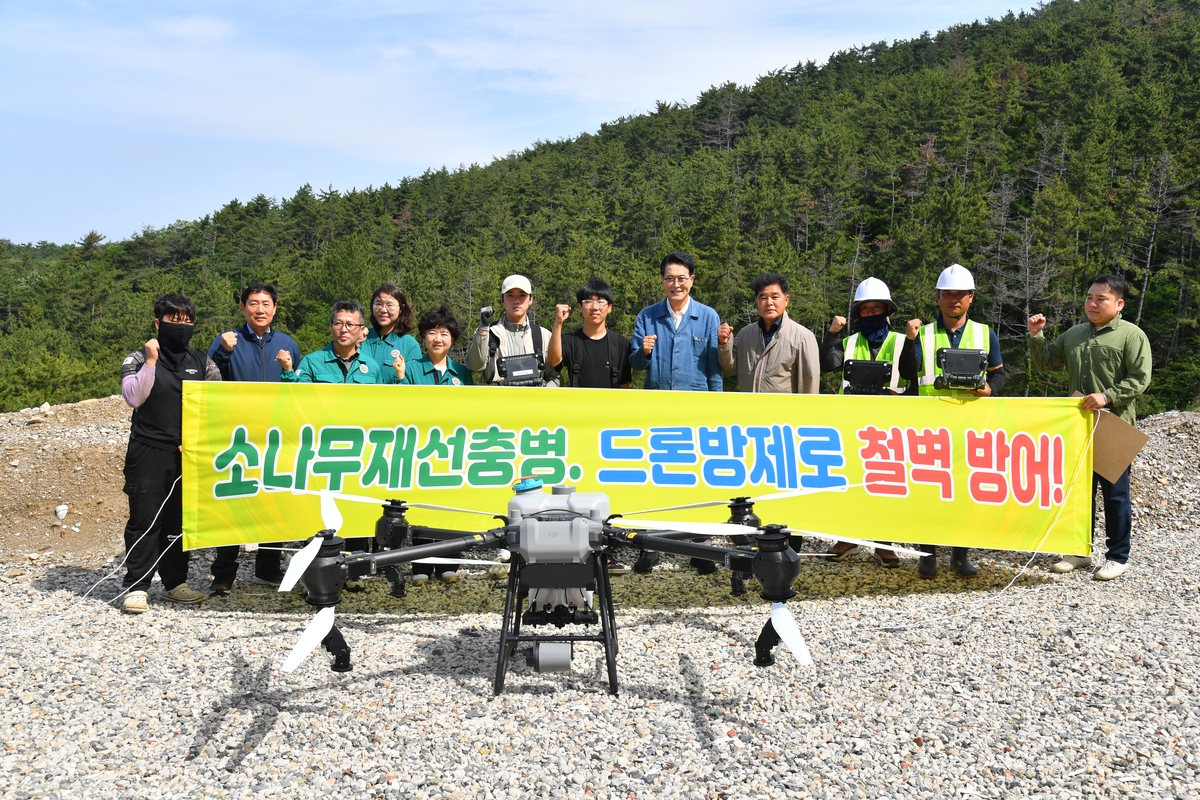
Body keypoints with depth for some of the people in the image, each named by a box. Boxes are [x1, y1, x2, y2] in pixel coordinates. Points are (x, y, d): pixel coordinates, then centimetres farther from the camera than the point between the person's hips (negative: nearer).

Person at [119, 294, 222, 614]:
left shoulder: (202, 363, 10)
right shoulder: (139, 359, 2)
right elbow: (134, 398, -13)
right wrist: (151, 362, -20)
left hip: (189, 455, 3)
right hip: (149, 454, -3)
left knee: (180, 519, 8)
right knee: (145, 519, -4)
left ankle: (175, 581, 18)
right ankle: (136, 586, 1)